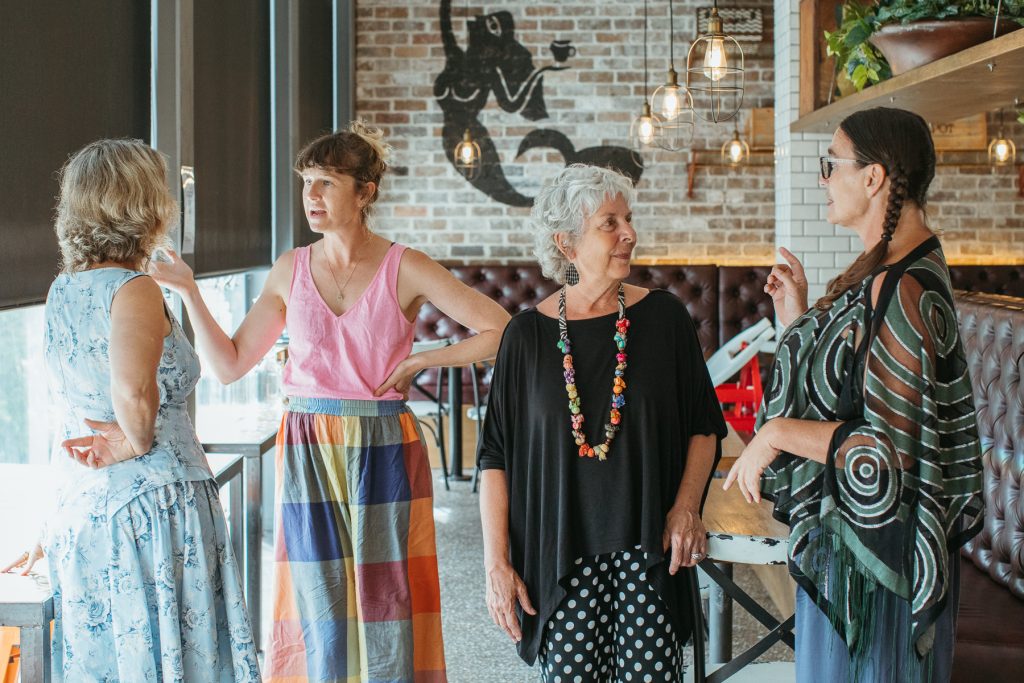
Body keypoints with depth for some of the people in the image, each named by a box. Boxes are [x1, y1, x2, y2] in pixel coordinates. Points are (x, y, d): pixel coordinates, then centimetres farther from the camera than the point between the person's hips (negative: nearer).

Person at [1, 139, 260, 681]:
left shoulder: (63, 291, 11)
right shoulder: (133, 290, -15)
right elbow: (134, 393, -34)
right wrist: (138, 442, -13)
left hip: (79, 510, 8)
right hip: (154, 505, -8)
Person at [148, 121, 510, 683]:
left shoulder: (405, 269, -5)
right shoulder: (291, 270, 5)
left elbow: (498, 330, -5)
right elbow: (229, 364, 6)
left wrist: (420, 361, -7)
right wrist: (188, 292, -1)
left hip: (383, 452, -2)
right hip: (307, 451, 3)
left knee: (384, 599, 2)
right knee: (318, 606, 6)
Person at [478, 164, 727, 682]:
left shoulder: (663, 318, 3)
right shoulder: (528, 335, 1)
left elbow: (703, 426, 8)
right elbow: (495, 457, 2)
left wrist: (686, 507, -7)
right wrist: (495, 562, -3)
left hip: (649, 550, 1)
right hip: (560, 555, 0)